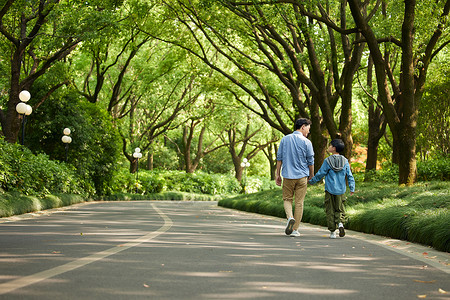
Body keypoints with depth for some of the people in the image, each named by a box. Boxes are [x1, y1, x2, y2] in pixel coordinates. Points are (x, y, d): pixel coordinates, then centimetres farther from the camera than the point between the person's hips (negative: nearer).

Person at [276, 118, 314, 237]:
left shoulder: (285, 139, 4)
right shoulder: (306, 142, -5)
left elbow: (279, 158, 4)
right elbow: (310, 161, -1)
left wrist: (278, 174, 11)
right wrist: (311, 176, 12)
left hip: (288, 175, 2)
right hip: (302, 176, -2)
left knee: (287, 199, 15)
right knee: (299, 202, 5)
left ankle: (290, 217, -13)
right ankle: (295, 229, 7)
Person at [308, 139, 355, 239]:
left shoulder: (327, 161, -8)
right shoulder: (345, 161, 2)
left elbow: (320, 174, -5)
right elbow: (349, 176, 2)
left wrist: (312, 181, 9)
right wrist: (352, 188, 6)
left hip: (330, 190, -3)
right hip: (340, 190, 3)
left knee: (330, 210, 6)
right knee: (340, 209, 15)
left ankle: (332, 231, 5)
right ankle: (340, 223, -12)